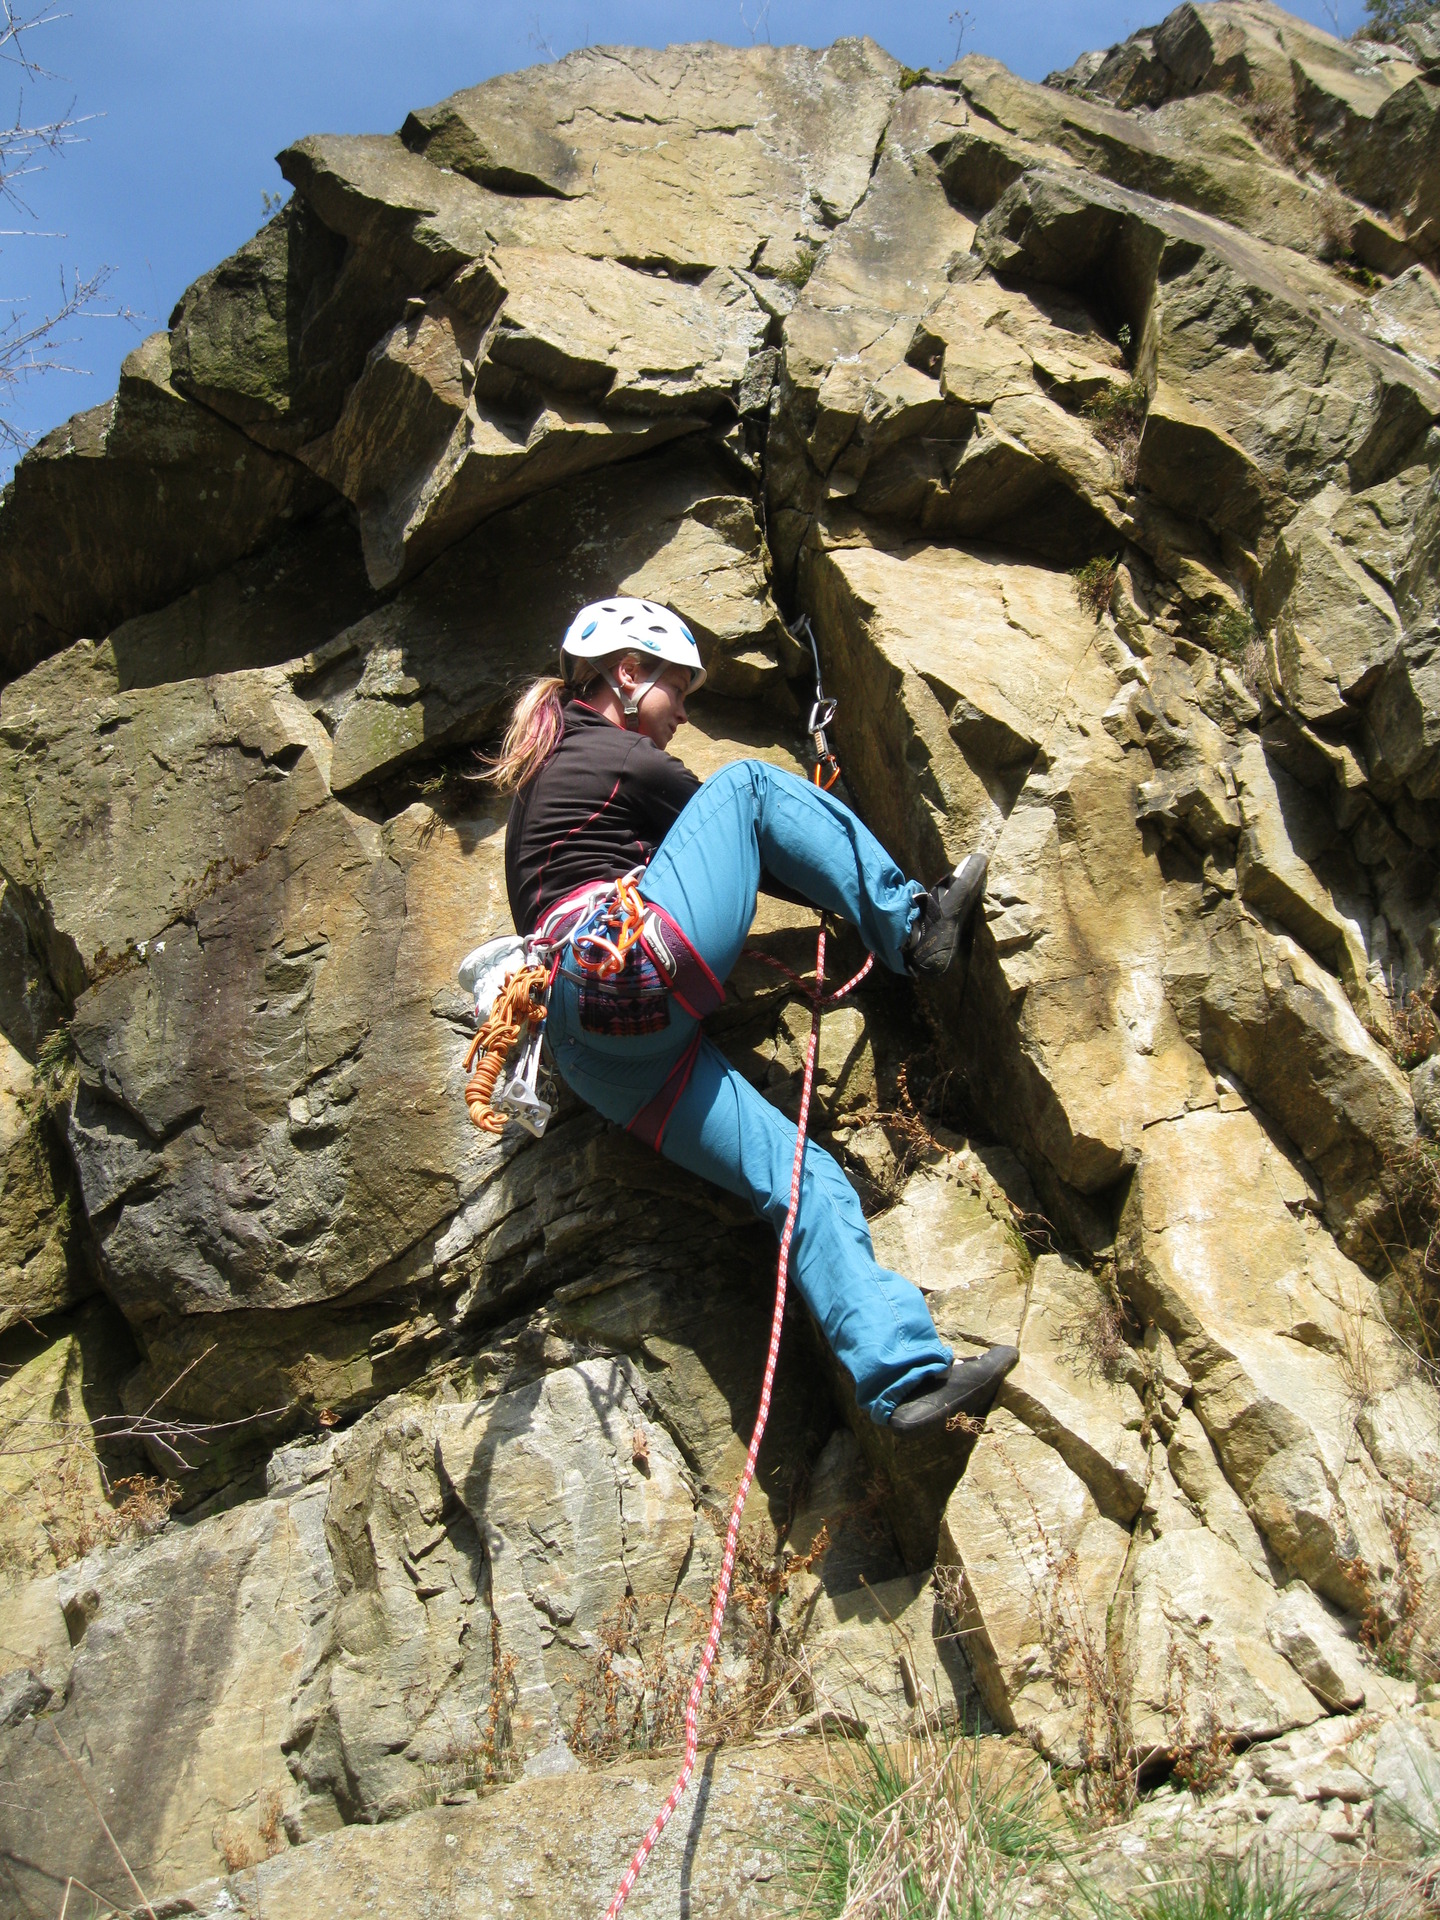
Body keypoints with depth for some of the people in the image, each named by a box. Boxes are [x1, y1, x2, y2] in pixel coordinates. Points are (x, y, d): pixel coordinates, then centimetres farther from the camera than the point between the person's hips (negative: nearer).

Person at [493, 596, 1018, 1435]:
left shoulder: (542, 774, 30)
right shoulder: (630, 763, 4)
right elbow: (737, 830, 13)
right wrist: (861, 901, 28)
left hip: (590, 1047, 8)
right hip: (638, 968, -8)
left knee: (802, 1177, 0)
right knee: (747, 784, 6)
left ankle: (903, 1377, -8)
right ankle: (915, 926, 4)